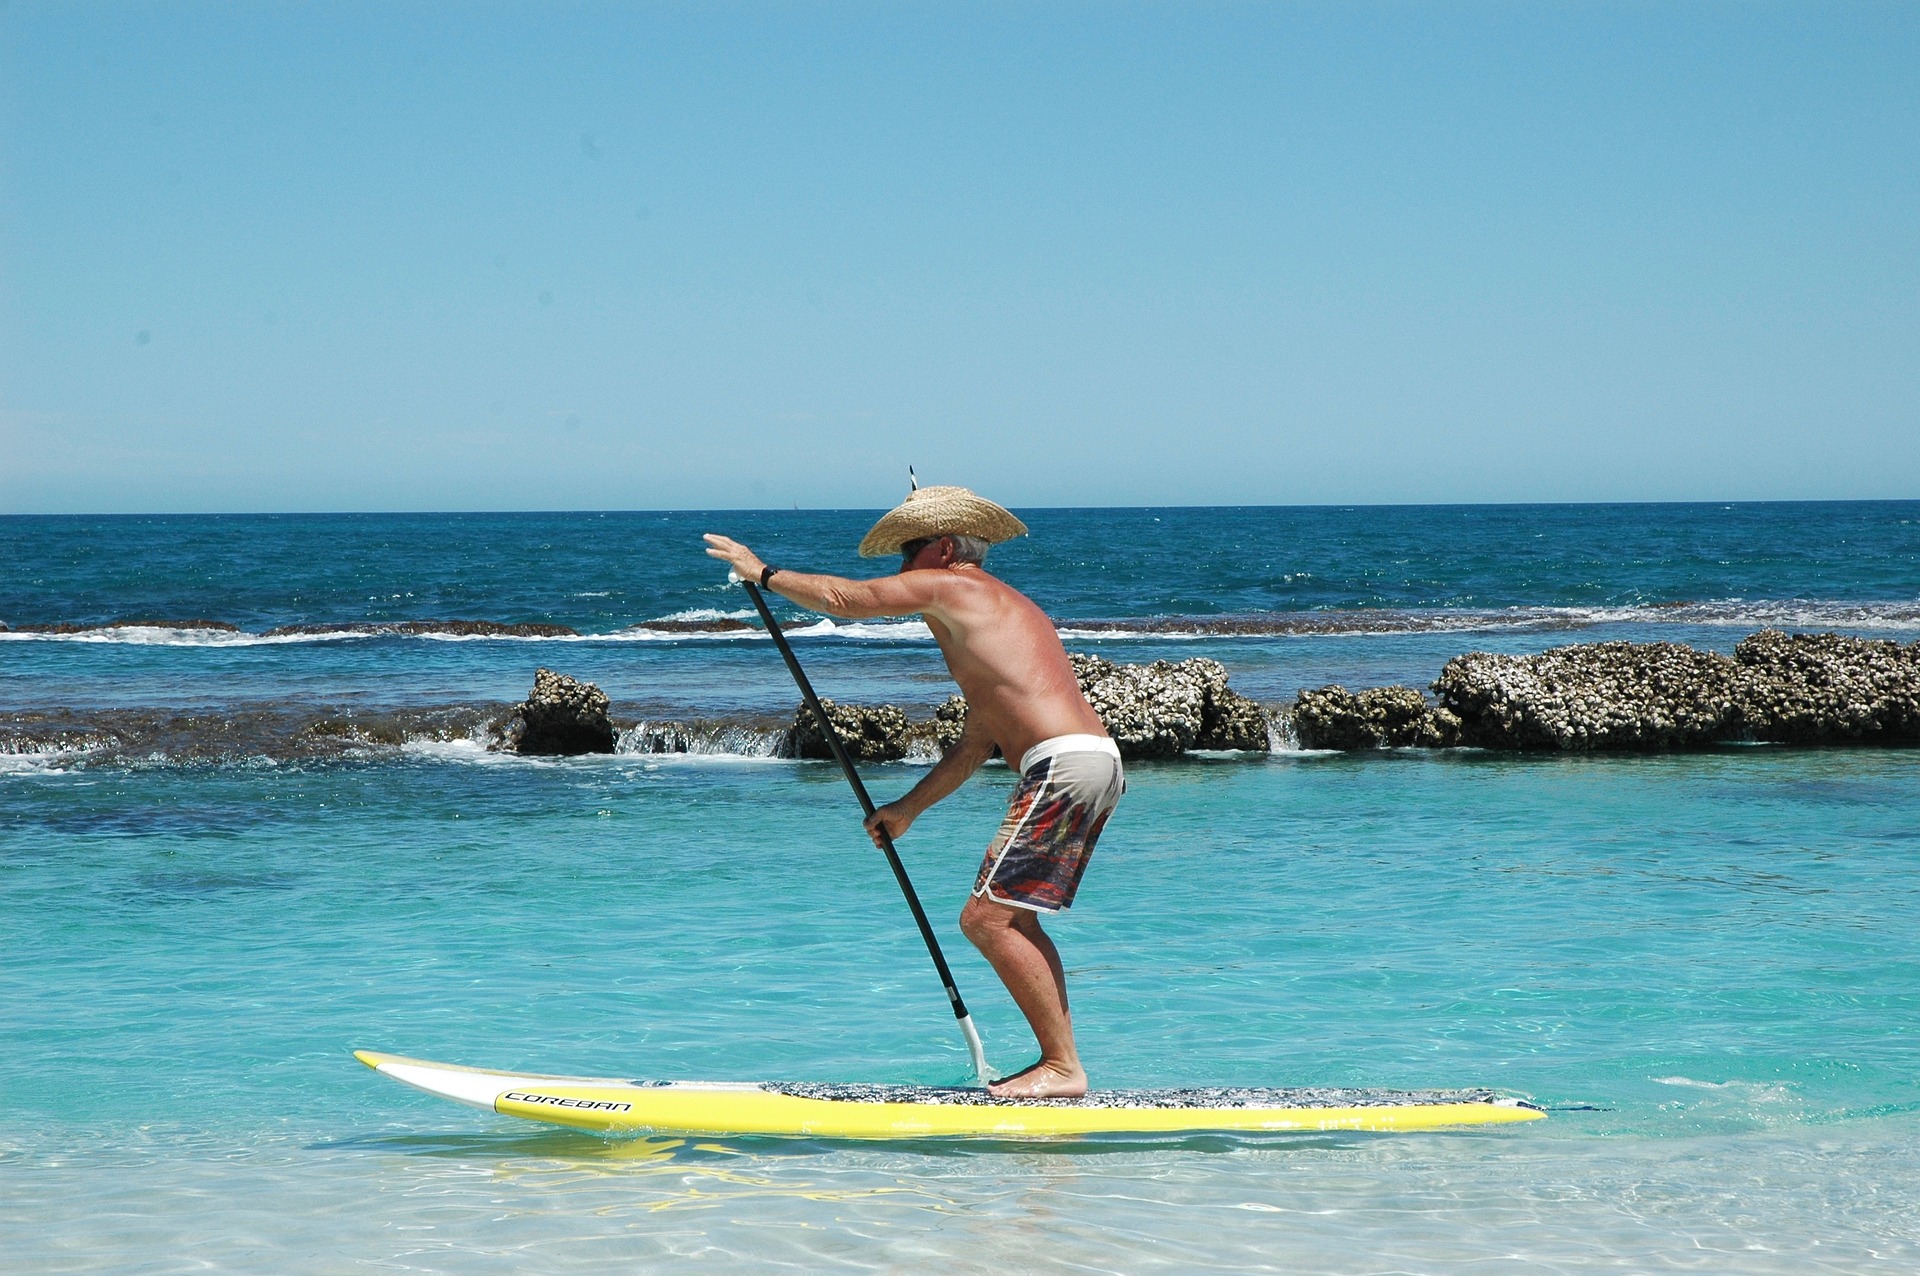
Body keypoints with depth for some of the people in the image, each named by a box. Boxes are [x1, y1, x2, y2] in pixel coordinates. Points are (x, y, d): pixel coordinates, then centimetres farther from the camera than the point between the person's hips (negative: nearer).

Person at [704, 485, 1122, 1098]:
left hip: (1064, 766, -10)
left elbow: (842, 598, 5)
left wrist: (763, 572, 20)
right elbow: (976, 744, 30)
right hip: (1098, 765, 10)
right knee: (1013, 917, 16)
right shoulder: (998, 607, 29)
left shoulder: (945, 585, 2)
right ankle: (1058, 1062, 14)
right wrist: (908, 807, 32)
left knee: (987, 919, -10)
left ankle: (1064, 1068, -11)